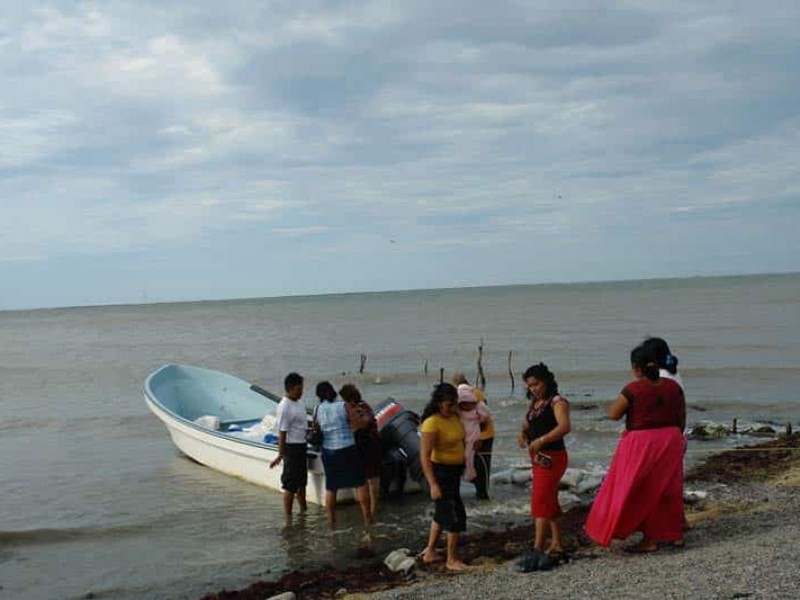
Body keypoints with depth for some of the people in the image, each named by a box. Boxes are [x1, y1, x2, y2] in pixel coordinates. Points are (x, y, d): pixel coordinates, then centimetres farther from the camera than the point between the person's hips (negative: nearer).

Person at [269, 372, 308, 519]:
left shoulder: (299, 400, 4)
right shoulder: (284, 408, -22)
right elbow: (282, 433, -21)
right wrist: (280, 455, -19)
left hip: (301, 445, 9)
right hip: (292, 447, -9)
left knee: (302, 481, 22)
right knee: (290, 484, -2)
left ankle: (303, 510, 36)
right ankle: (288, 516, 6)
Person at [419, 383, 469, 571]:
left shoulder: (454, 416, 1)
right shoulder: (432, 423, -23)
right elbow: (424, 456, -26)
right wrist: (433, 484, -31)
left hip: (454, 470, 9)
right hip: (440, 471, -9)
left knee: (443, 512, 19)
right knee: (455, 515, -5)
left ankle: (430, 552, 33)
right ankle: (452, 560, 8)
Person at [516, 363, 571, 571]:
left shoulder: (557, 402, -12)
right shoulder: (534, 403, 14)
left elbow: (564, 427, -27)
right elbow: (527, 423, 23)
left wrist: (541, 440, -32)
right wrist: (522, 433, 0)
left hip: (551, 457, -10)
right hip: (538, 458, 10)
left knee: (540, 501, -14)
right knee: (550, 502, 15)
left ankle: (537, 550, -15)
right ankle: (557, 545, 25)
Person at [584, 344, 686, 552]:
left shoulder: (633, 389, -16)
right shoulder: (673, 386, 0)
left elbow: (613, 414, -11)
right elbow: (681, 417, 8)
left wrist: (624, 400, 3)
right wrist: (676, 438, 21)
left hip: (642, 443, -6)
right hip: (670, 441, 6)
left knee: (643, 491, 5)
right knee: (668, 488, 18)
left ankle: (650, 539, 7)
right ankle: (675, 534, 27)